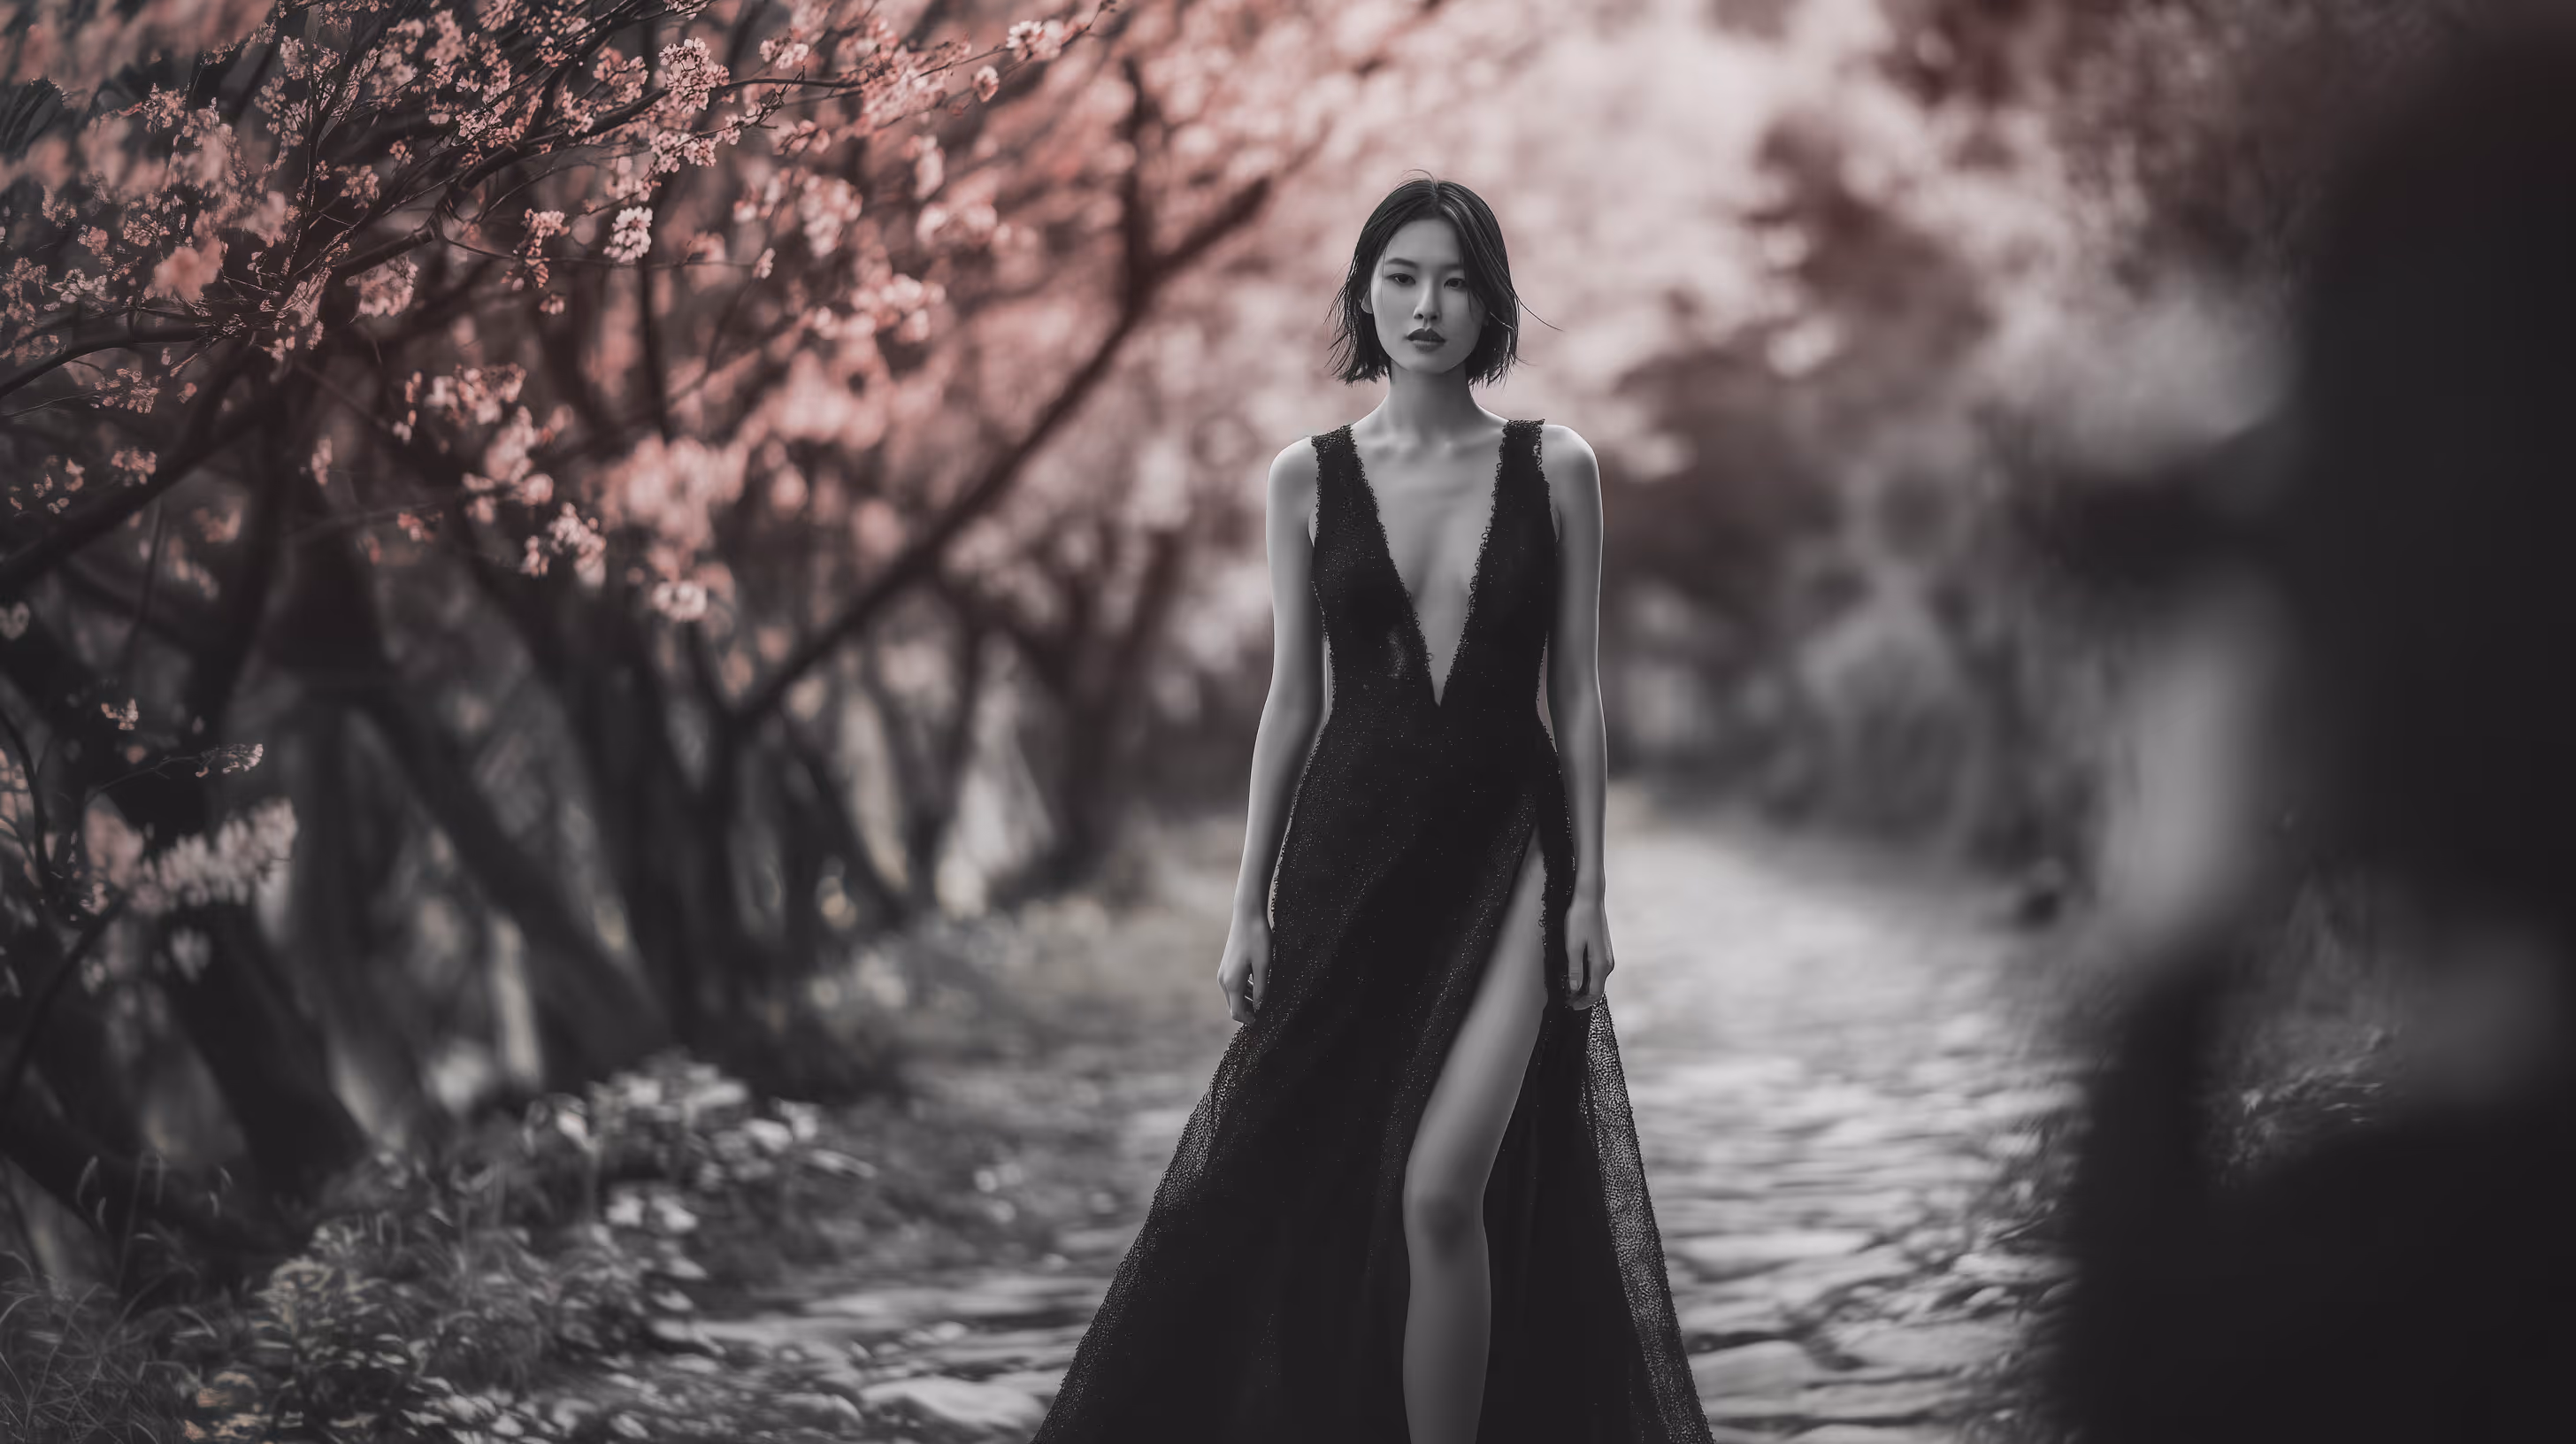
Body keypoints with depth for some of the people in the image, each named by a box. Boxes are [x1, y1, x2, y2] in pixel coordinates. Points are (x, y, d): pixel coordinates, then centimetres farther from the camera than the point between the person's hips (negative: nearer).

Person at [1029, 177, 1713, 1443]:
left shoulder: (1554, 468, 1)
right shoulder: (1310, 477, 4)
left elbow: (1576, 695, 2)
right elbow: (1292, 699, 6)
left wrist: (1586, 887, -3)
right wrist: (1249, 902, 3)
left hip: (1503, 848, -2)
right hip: (1349, 848, 2)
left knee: (1442, 1191, -16)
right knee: (1312, 1202, 6)